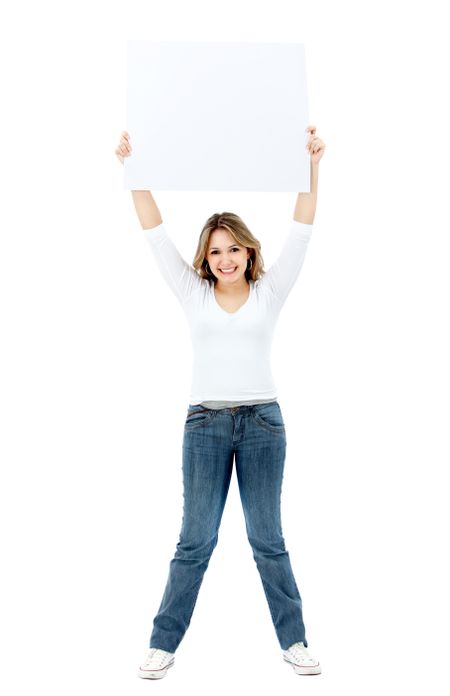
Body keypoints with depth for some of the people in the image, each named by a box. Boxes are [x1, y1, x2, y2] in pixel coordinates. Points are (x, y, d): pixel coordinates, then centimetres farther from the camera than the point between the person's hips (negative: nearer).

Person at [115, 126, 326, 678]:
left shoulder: (269, 293, 5)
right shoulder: (194, 294, 6)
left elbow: (301, 230, -3)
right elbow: (155, 232, 2)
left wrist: (311, 165, -11)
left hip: (262, 420, 0)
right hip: (205, 423, 0)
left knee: (268, 539, 8)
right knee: (195, 541, 4)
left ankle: (294, 641, 21)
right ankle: (163, 644, 17)